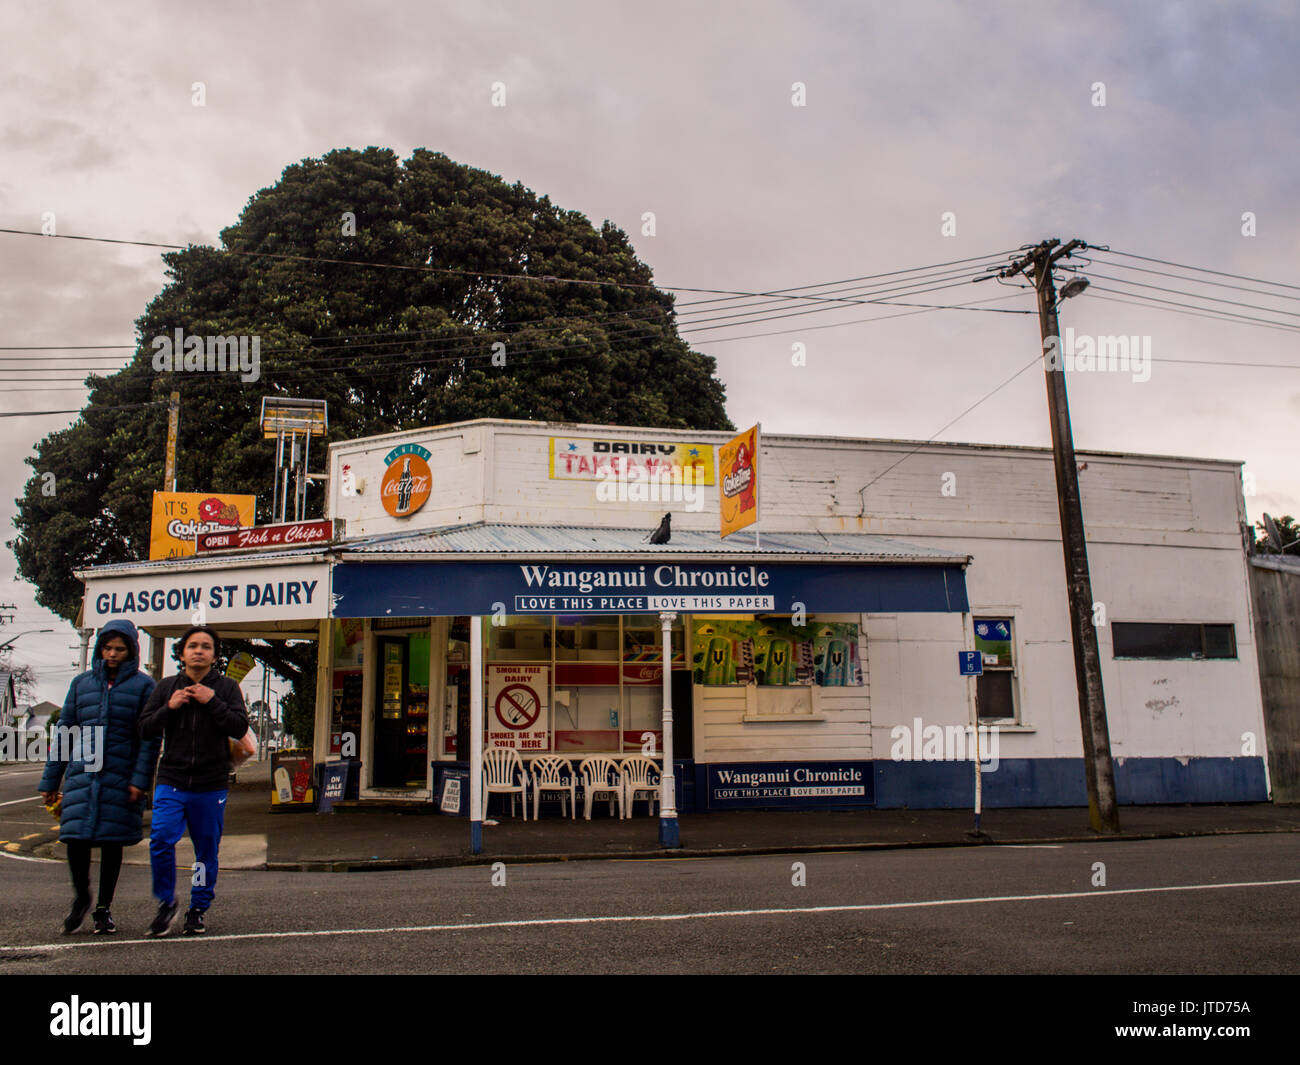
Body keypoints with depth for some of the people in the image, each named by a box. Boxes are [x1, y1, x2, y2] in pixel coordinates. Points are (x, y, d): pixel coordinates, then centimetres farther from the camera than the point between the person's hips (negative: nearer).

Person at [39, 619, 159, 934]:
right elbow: (64, 731, 14)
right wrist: (50, 781, 12)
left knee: (112, 842, 3)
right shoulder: (82, 683, 12)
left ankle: (104, 909, 20)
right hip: (81, 774, 2)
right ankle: (81, 896, 19)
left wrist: (140, 779, -12)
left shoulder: (143, 685, 2)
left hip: (120, 777, -2)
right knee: (75, 836, -7)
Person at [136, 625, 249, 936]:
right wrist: (169, 707, -9)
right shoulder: (166, 688, 10)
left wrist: (213, 702, -15)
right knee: (160, 841, -13)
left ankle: (198, 909, 24)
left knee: (207, 851, 7)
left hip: (211, 786, -1)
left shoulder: (226, 688, 4)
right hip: (171, 782, 1)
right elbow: (145, 730, 6)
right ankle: (166, 903, 8)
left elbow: (240, 727, -7)